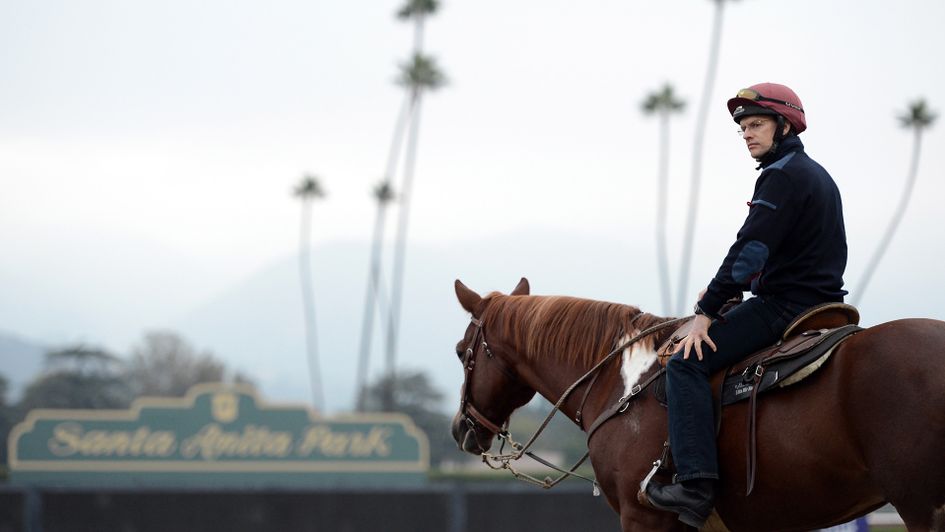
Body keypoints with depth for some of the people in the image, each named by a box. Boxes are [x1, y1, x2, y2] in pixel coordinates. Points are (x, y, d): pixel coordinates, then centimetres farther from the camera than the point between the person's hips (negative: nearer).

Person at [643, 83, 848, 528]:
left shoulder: (783, 175, -12)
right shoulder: (818, 175, 20)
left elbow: (751, 249, -20)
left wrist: (707, 311, -20)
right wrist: (728, 289, 14)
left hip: (786, 305, -11)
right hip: (822, 302, 11)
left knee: (687, 364, -17)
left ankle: (696, 484, -29)